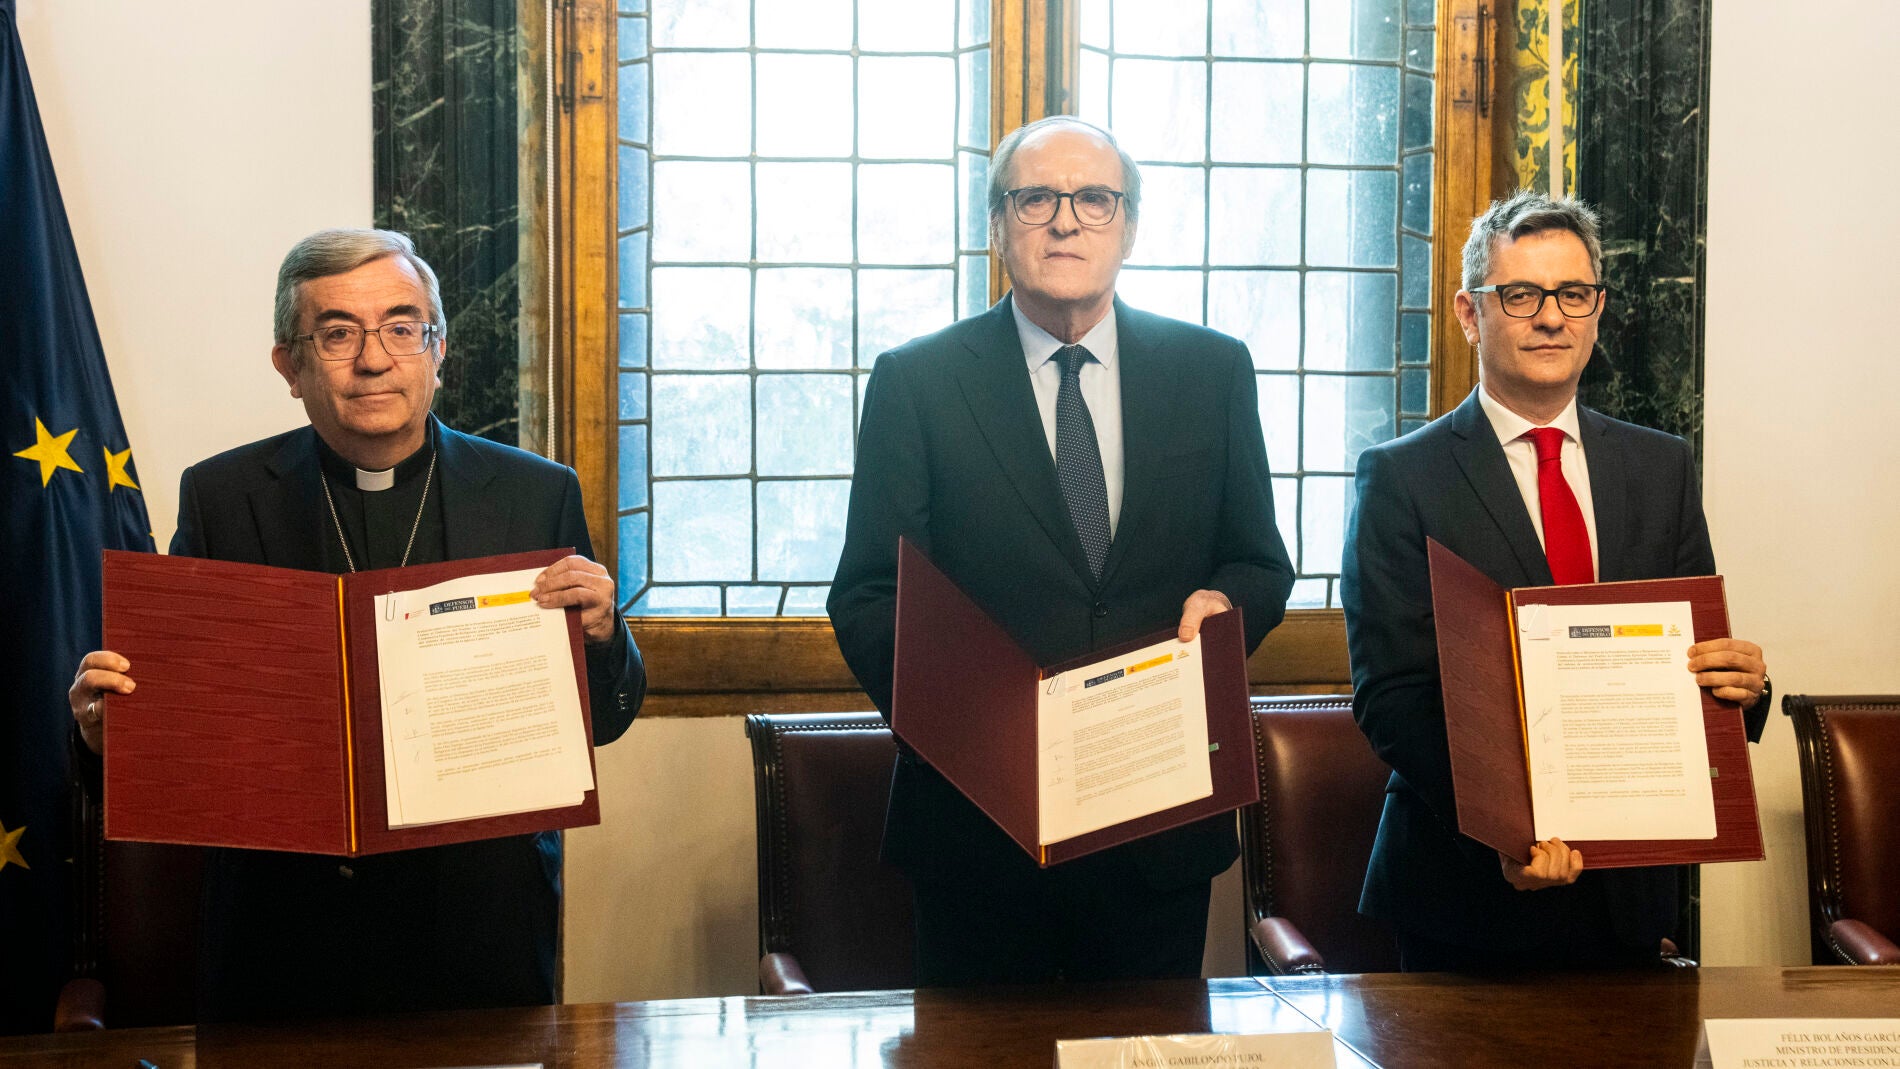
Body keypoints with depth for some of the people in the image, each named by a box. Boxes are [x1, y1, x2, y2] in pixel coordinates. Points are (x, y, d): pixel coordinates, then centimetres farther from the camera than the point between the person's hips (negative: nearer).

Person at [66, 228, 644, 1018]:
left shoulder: (537, 496, 0)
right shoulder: (219, 498, 0)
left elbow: (601, 721, 3)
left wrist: (601, 636, -18)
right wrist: (107, 730, -19)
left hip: (480, 930, 0)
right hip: (280, 937, 0)